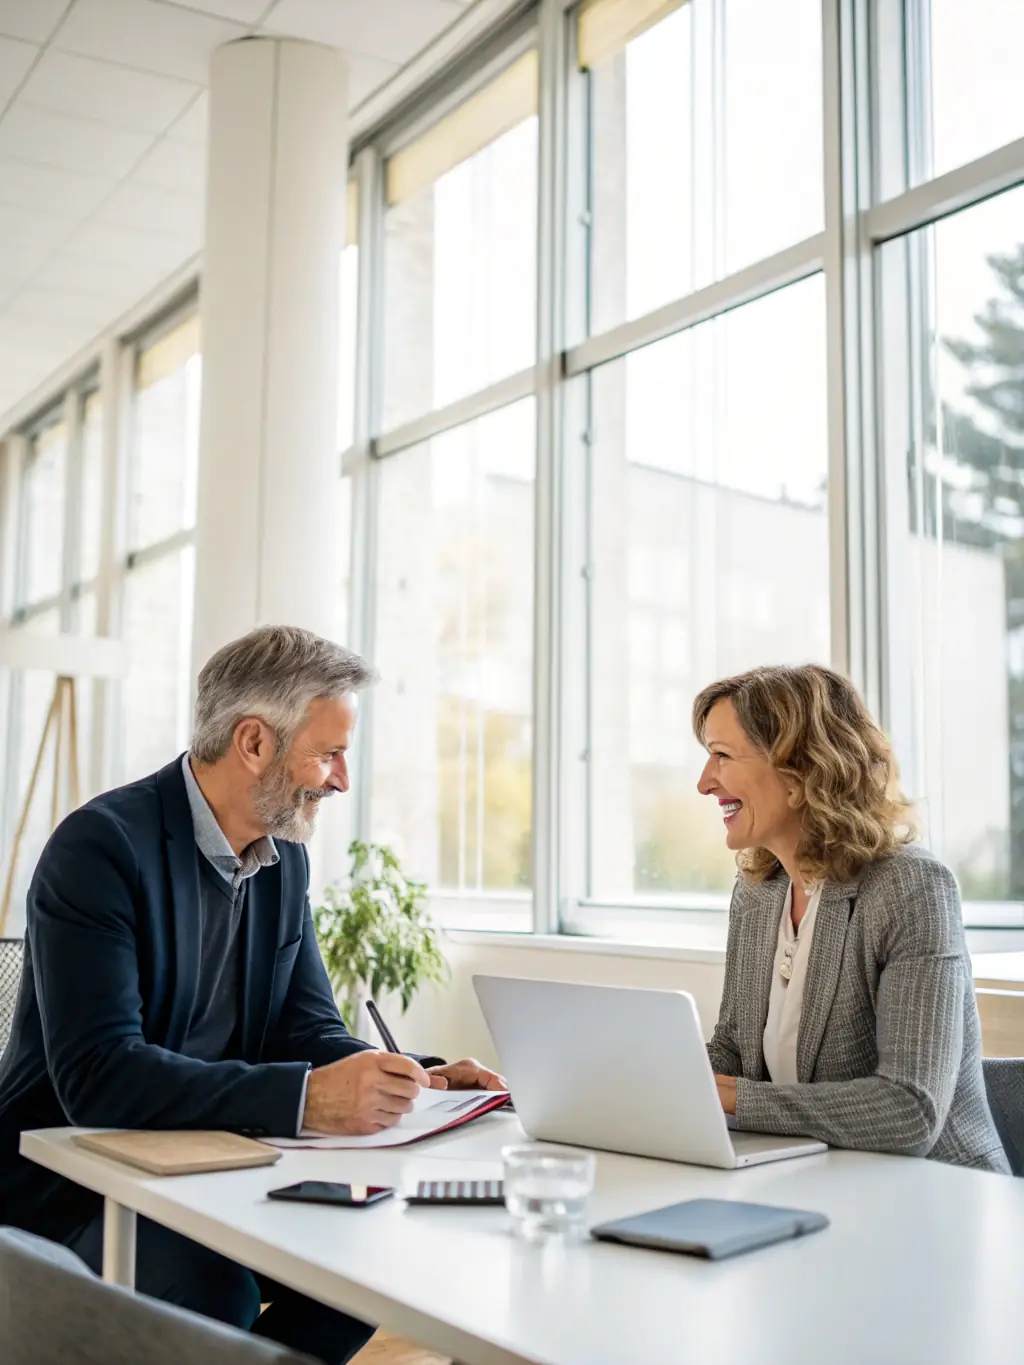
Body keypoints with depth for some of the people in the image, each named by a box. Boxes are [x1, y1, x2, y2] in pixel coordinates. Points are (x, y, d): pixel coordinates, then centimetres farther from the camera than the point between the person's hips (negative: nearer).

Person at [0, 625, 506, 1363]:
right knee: (212, 1288, -32)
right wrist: (305, 1098, -38)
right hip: (70, 1190, -7)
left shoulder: (285, 856, 5)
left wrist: (416, 1081, -13)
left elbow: (309, 1029, 7)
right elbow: (97, 1074, -29)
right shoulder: (101, 845, -20)